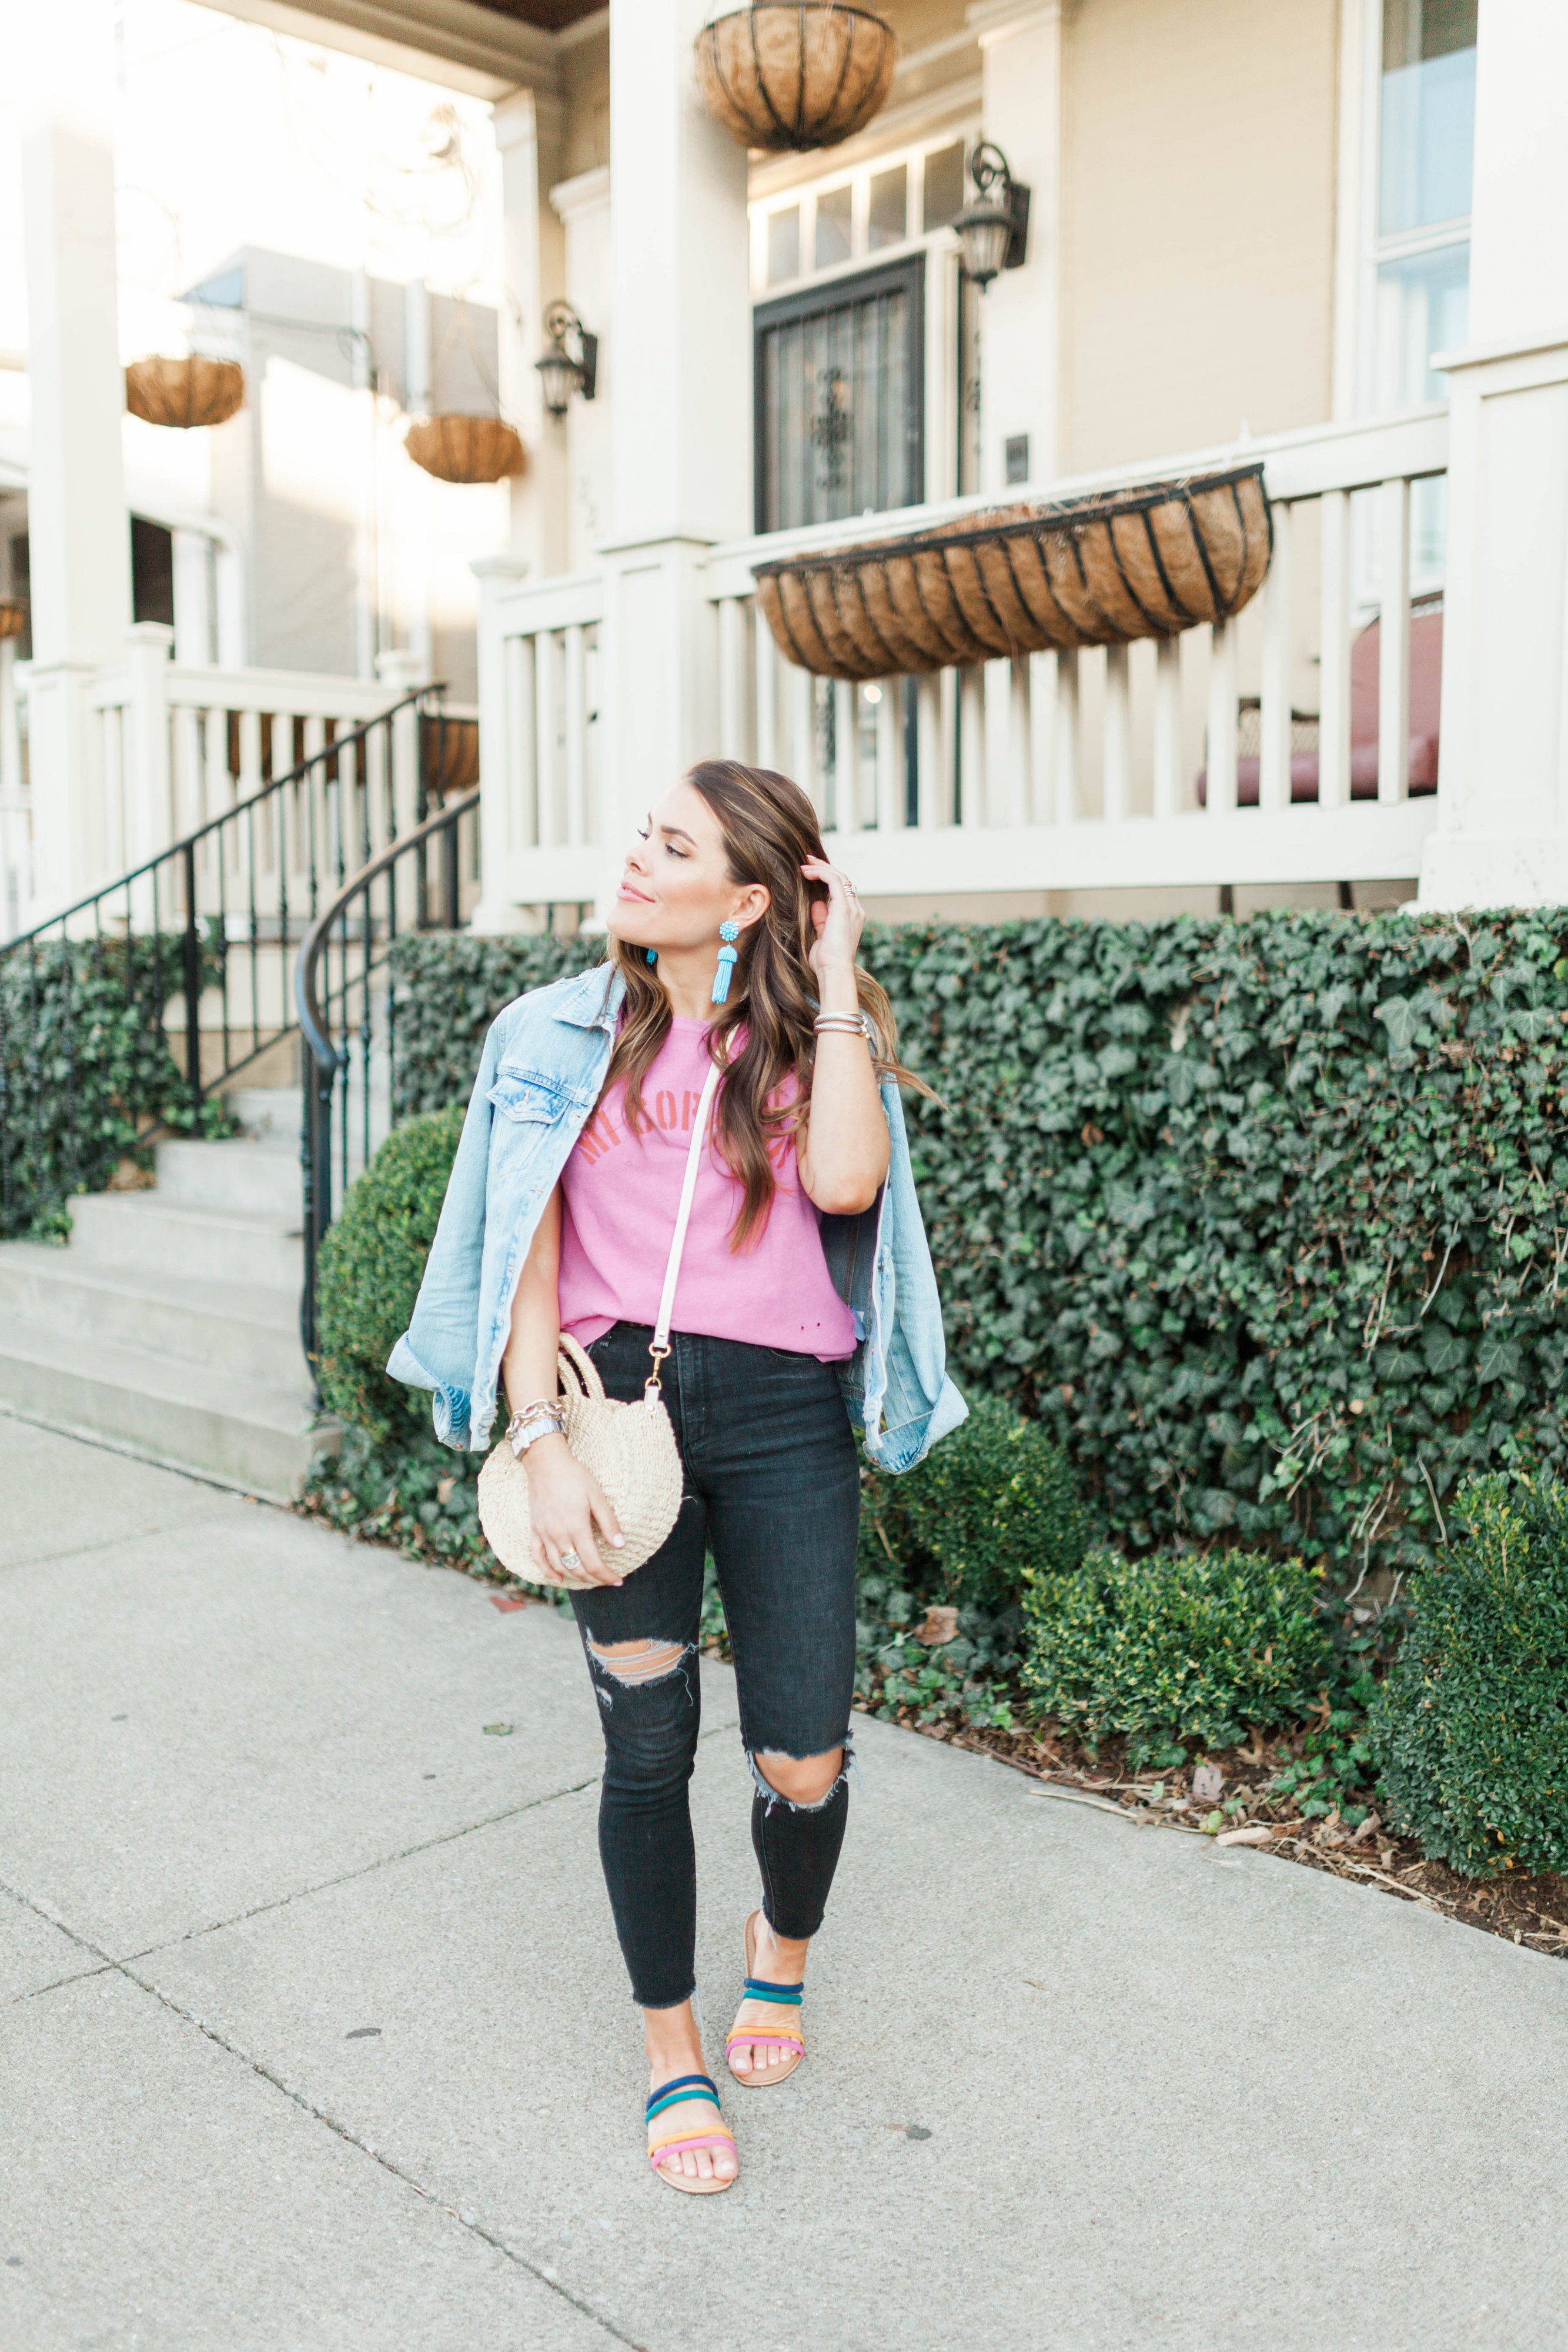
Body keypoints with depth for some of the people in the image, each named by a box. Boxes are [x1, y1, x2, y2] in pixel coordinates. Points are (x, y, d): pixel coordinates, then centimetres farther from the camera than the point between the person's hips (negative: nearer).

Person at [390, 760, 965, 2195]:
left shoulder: (812, 1043, 7)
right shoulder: (566, 1035, 6)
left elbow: (845, 1182, -15)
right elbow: (526, 1250, 1)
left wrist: (836, 975, -7)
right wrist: (542, 1443, -9)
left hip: (782, 1413, 0)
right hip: (617, 1396, 0)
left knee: (803, 1763, 2)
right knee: (649, 1748, 7)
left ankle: (786, 1945, 38)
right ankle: (673, 2054, 30)